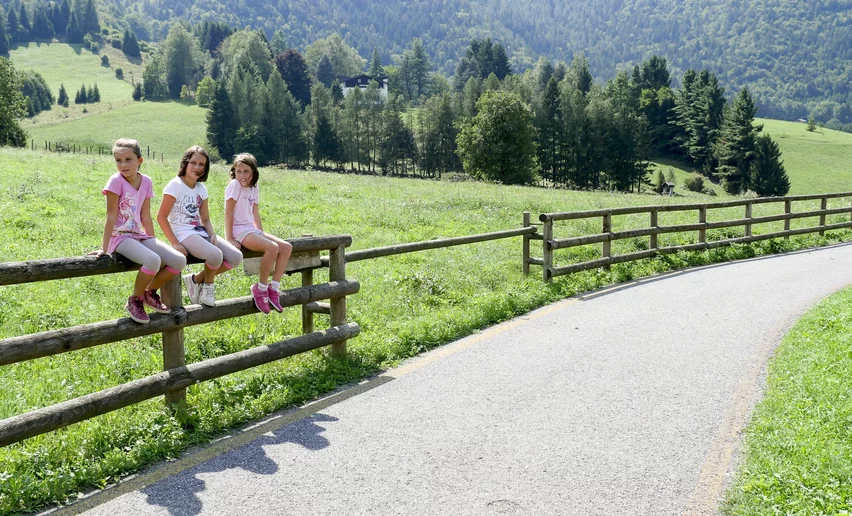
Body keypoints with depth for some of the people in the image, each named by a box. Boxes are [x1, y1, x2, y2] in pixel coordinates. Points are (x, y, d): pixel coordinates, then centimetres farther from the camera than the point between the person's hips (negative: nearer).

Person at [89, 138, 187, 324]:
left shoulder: (146, 181, 3)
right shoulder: (116, 181, -13)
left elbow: (146, 217, 10)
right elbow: (111, 216, -14)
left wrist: (154, 244, 12)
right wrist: (104, 248, -14)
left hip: (139, 235, 6)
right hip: (120, 237, -6)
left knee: (179, 261, -10)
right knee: (153, 261, -33)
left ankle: (150, 291, 15)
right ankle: (135, 301, -6)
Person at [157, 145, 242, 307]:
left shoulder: (201, 188, 11)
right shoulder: (176, 185, -9)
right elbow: (161, 217, -11)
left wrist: (212, 235, -6)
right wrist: (174, 243, -18)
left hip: (200, 232, 8)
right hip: (183, 233, -7)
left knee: (236, 257, -9)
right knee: (216, 255, -33)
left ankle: (196, 279, 7)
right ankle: (207, 286, 0)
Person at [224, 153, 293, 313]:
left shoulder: (254, 189, 11)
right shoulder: (235, 185, -10)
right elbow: (228, 212, -13)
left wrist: (262, 234, 8)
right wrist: (229, 238, -17)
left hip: (252, 229, 8)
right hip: (239, 231, -8)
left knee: (286, 247, -5)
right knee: (272, 248, -28)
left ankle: (273, 288, -5)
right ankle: (260, 288, -12)